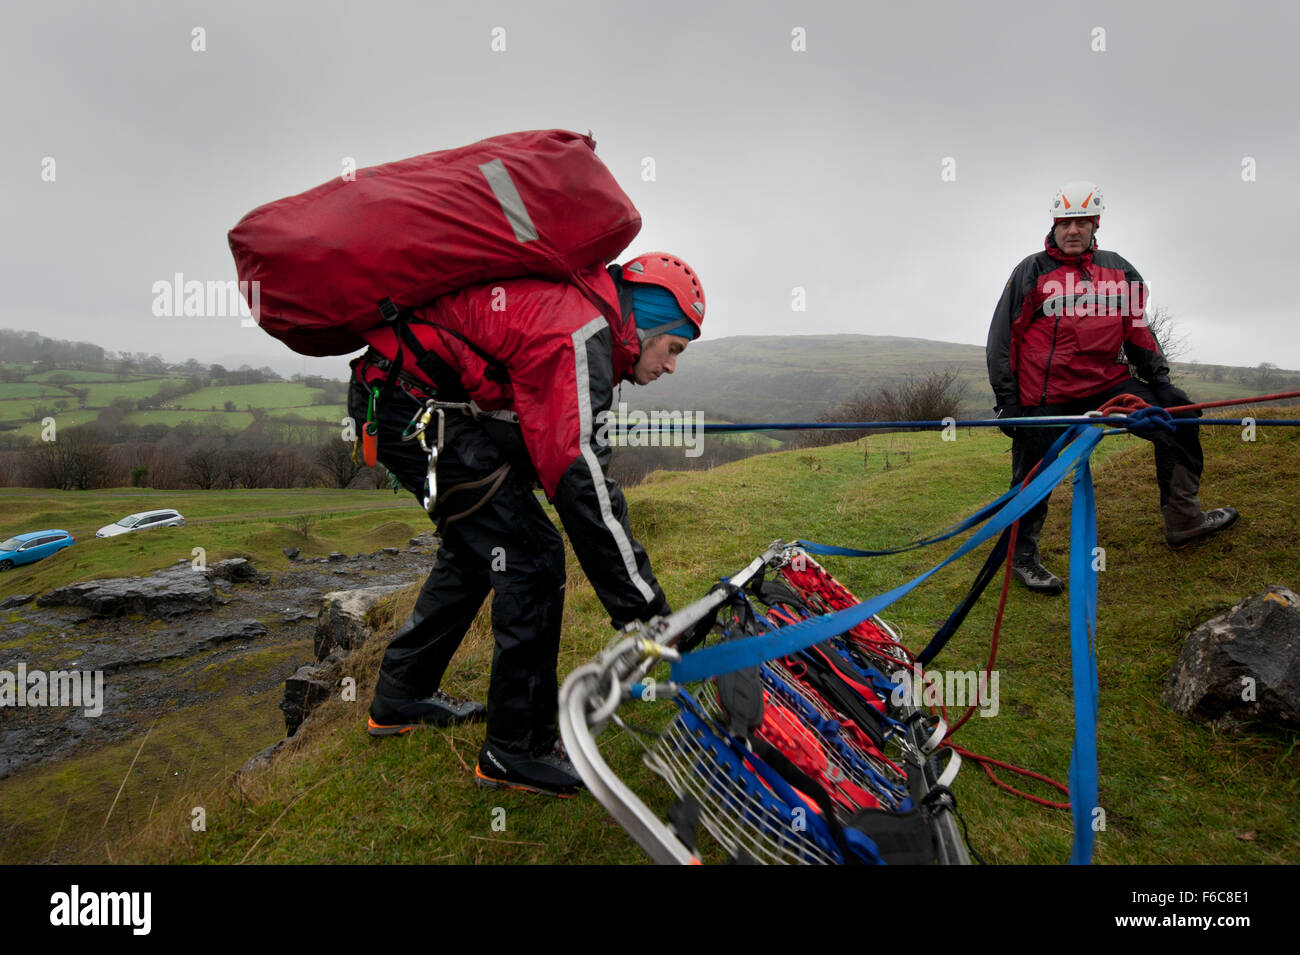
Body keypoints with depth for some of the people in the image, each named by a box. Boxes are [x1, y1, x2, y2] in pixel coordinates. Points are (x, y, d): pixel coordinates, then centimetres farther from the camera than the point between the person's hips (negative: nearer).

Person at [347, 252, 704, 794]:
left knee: (476, 545, 21)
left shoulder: (575, 303, 11)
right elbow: (580, 483, -28)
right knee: (530, 556, -10)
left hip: (391, 399, 11)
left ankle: (400, 697, 35)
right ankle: (517, 751, 3)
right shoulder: (579, 335, -20)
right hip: (415, 403, -11)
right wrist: (647, 612, -24)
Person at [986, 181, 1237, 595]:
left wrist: (1159, 376, 8)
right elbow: (1002, 337, -5)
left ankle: (1184, 520, 15)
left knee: (1178, 417, 2)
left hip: (1106, 382, 5)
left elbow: (1138, 327, 18)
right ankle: (1023, 556, 16)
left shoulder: (1118, 270, 11)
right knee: (1033, 476, -2)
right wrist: (1006, 401, -9)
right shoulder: (1032, 272, -3)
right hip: (1046, 394, -5)